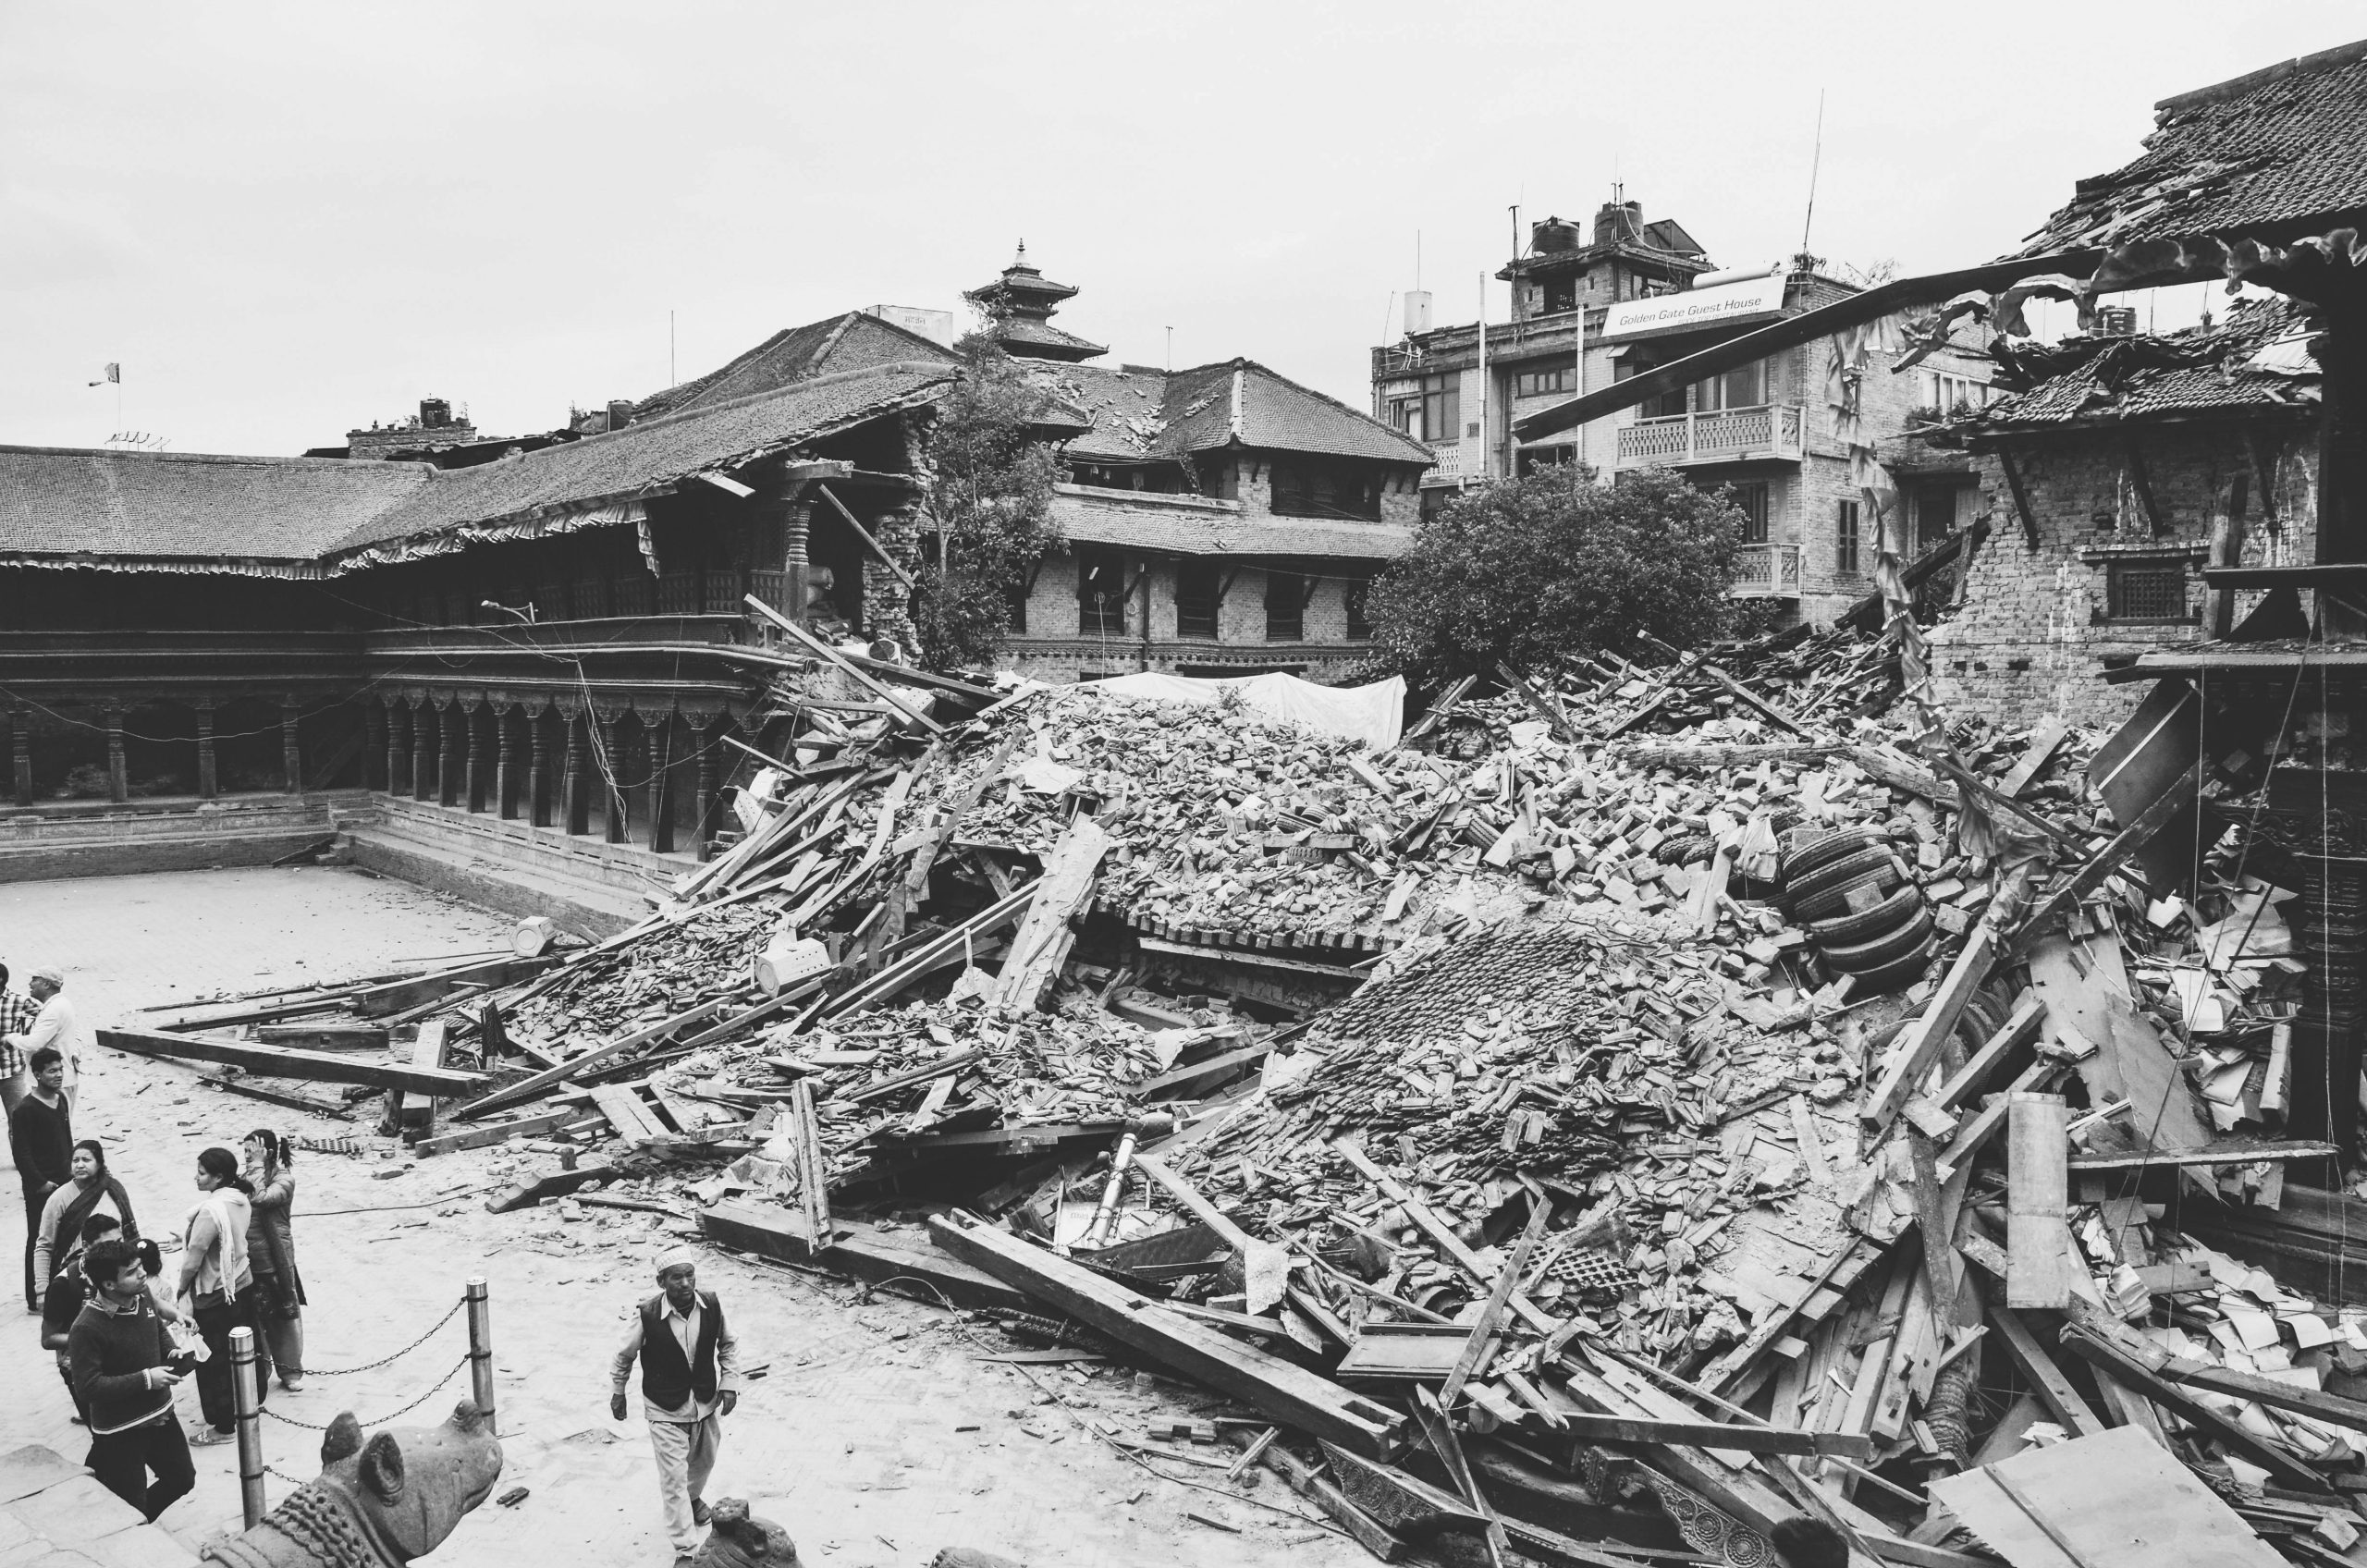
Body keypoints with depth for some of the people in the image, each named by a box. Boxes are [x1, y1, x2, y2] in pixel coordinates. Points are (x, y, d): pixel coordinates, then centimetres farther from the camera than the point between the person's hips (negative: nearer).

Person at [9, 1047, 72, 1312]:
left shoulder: (61, 1099, 4)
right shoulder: (25, 1110, -19)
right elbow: (21, 1153, -18)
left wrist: (70, 1165, 11)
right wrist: (40, 1183, -16)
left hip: (64, 1181, 7)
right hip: (40, 1188, -7)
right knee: (40, 1240, 2)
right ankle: (35, 1299, 11)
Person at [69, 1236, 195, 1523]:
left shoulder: (142, 1298, -4)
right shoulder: (87, 1329, -25)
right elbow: (88, 1386, -26)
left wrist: (174, 1355, -2)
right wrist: (145, 1379, -25)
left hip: (160, 1414, 7)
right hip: (119, 1431, -7)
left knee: (182, 1477, 20)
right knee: (131, 1507, 1)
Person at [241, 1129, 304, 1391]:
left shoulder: (284, 1178, -11)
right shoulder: (248, 1177, 4)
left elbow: (260, 1199, -29)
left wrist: (257, 1165, -23)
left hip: (276, 1262, -5)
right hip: (249, 1262, 5)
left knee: (285, 1315, 8)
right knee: (257, 1318, 15)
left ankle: (291, 1371, 22)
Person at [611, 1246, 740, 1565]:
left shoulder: (711, 1305, -17)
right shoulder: (648, 1315, -25)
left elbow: (728, 1344, 2)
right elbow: (624, 1355, -5)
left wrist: (730, 1383, -6)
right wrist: (617, 1392, 6)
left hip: (706, 1403, 4)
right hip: (665, 1410, -4)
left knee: (704, 1460, 26)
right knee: (673, 1478, -3)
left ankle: (693, 1495, 58)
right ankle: (686, 1550, 9)